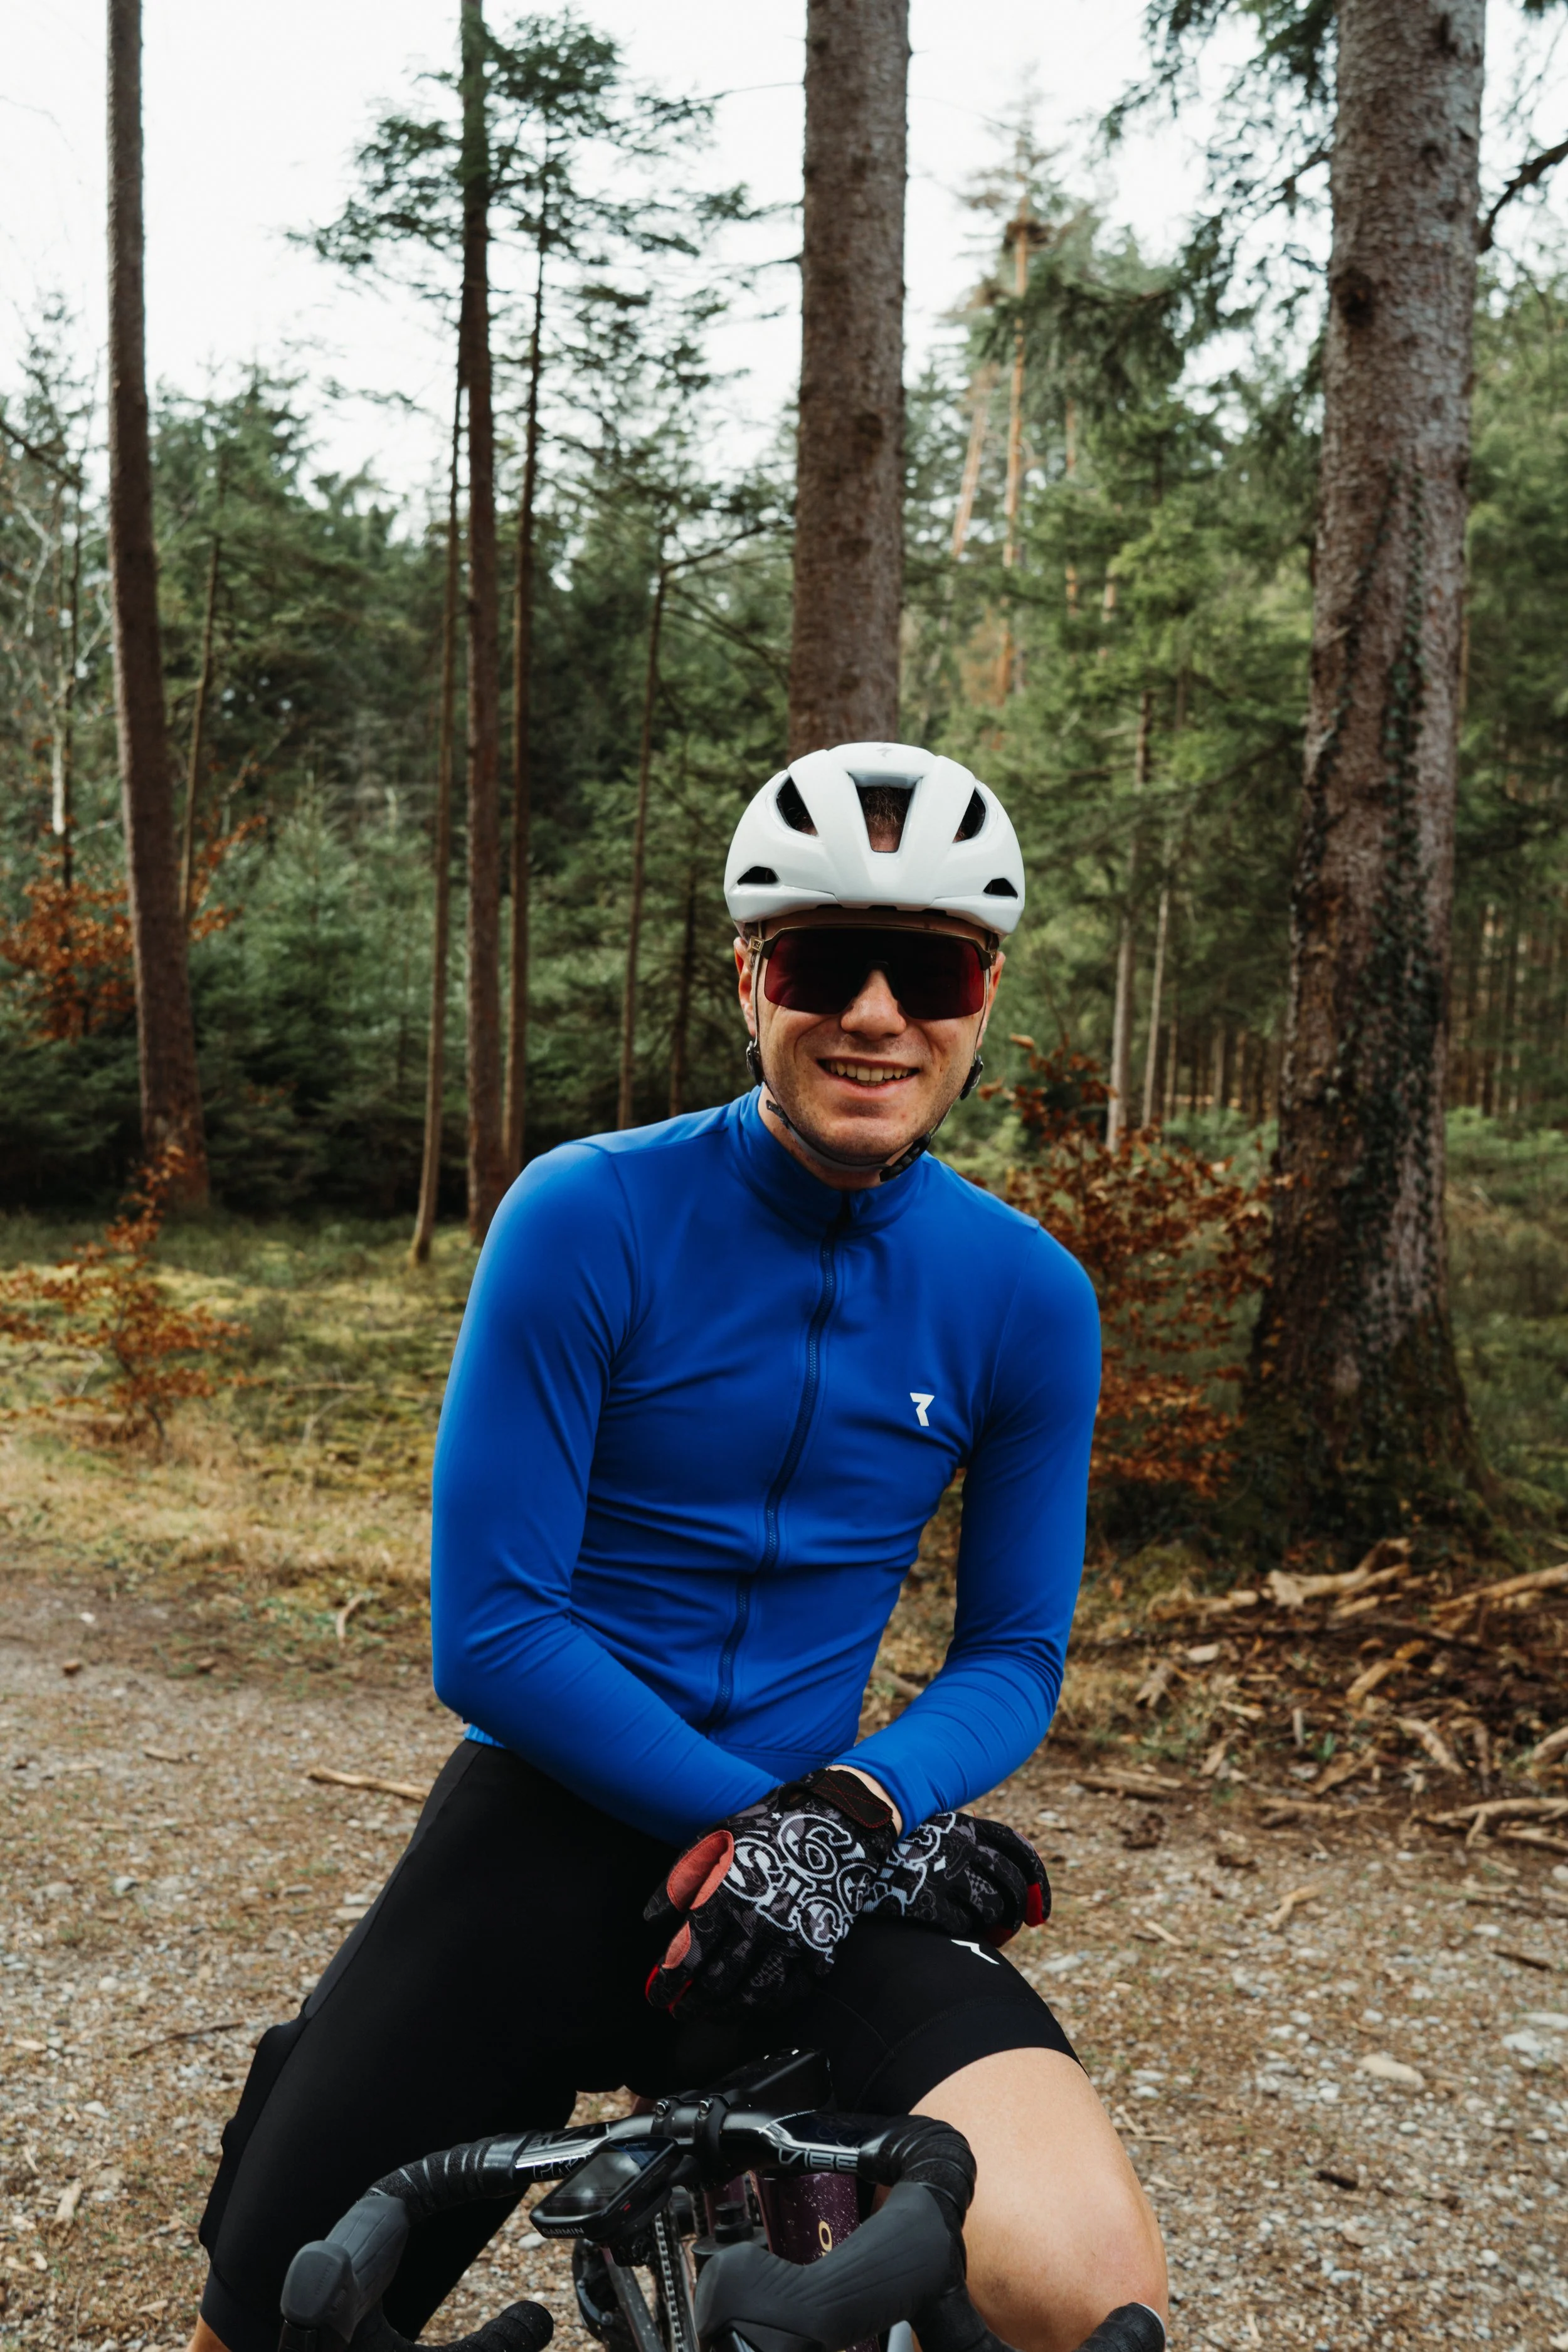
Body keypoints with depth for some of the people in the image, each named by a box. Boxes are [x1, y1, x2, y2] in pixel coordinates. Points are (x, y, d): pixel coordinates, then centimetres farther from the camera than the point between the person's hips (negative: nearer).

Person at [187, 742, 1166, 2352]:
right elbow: (490, 1632, -12)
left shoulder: (1029, 1299, -4)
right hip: (558, 1817, 0)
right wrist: (746, 1814, -16)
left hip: (834, 1865, 1)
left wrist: (853, 1810, -16)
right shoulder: (587, 1219, -12)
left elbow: (1014, 1657, 3)